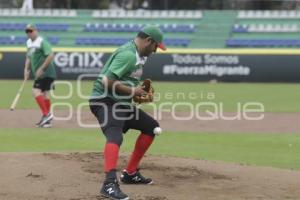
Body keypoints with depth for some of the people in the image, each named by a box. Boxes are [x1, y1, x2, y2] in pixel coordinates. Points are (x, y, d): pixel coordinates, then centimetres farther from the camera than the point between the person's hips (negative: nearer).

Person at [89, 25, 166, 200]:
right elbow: (108, 81, -26)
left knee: (151, 127, 19)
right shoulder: (128, 54, -19)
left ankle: (130, 173, 22)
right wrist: (132, 91, -18)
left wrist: (138, 91, 8)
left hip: (122, 103, 11)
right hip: (106, 101, -11)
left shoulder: (138, 55, 14)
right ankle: (110, 183, -51)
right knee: (115, 136, -33)